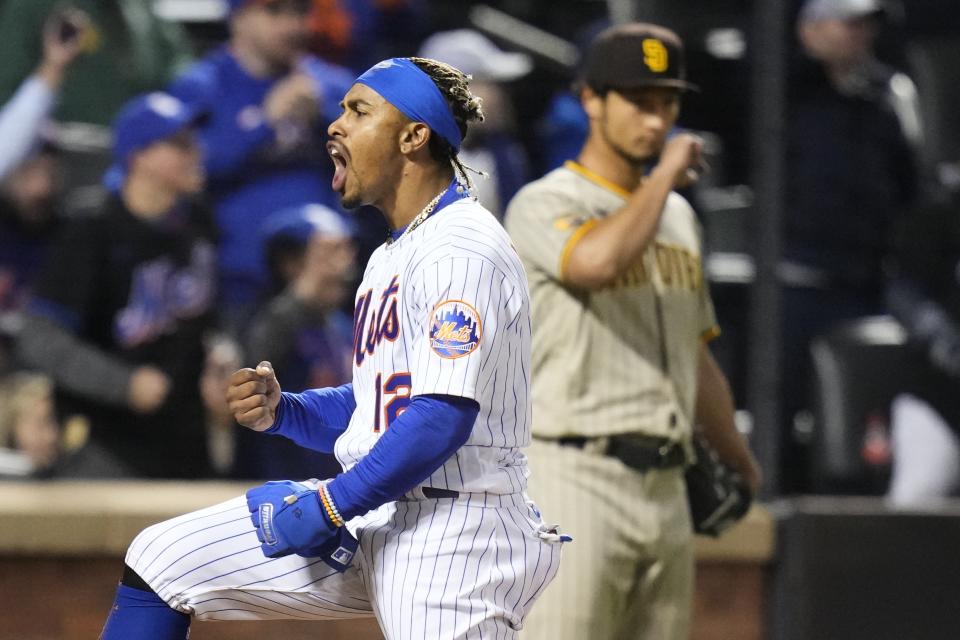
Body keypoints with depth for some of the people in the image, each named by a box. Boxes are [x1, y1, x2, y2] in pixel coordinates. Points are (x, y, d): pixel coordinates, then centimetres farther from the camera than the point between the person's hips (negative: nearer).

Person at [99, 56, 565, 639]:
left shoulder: (461, 249, -15)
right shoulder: (392, 256, 18)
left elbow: (443, 420, -24)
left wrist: (328, 507, -17)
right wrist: (280, 410, 4)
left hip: (454, 531, -10)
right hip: (372, 522, 10)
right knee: (160, 561, 9)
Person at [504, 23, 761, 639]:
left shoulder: (679, 216, 19)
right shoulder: (544, 205, -5)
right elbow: (596, 261, -28)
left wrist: (738, 458, 29)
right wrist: (664, 174, -14)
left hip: (668, 487, 8)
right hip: (578, 474, -8)